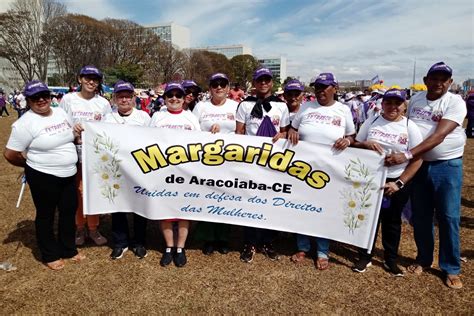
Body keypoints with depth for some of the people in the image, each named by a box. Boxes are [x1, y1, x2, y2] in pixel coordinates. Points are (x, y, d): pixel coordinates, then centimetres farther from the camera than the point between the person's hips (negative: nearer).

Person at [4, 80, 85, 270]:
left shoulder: (61, 113, 4)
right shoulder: (26, 123, -16)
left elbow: (70, 137, 23)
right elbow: (10, 154, -12)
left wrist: (79, 134, 3)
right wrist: (32, 165, 2)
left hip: (68, 175, 6)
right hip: (43, 177, -6)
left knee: (69, 212, 17)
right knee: (46, 216, 12)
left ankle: (69, 249, 36)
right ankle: (50, 255, 31)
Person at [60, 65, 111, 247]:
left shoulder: (103, 103, 3)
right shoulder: (68, 99, 0)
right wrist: (71, 129, -16)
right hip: (75, 152, -1)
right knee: (77, 191, 6)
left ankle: (93, 228, 21)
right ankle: (80, 227, 23)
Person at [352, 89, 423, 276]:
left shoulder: (410, 127, -5)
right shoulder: (371, 123, 0)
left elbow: (417, 159, -7)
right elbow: (355, 145, 6)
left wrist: (399, 183, -16)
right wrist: (366, 144, -18)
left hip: (398, 182, -1)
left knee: (392, 221, 13)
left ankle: (391, 260, 32)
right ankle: (365, 257, 28)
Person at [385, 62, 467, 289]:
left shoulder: (455, 102, -11)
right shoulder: (415, 99, 5)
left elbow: (439, 136, -23)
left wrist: (407, 155, -31)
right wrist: (404, 155, 0)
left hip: (447, 166, -3)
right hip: (419, 164, 4)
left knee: (448, 217, 2)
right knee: (420, 216, 10)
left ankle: (451, 268, 19)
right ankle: (423, 259, 29)